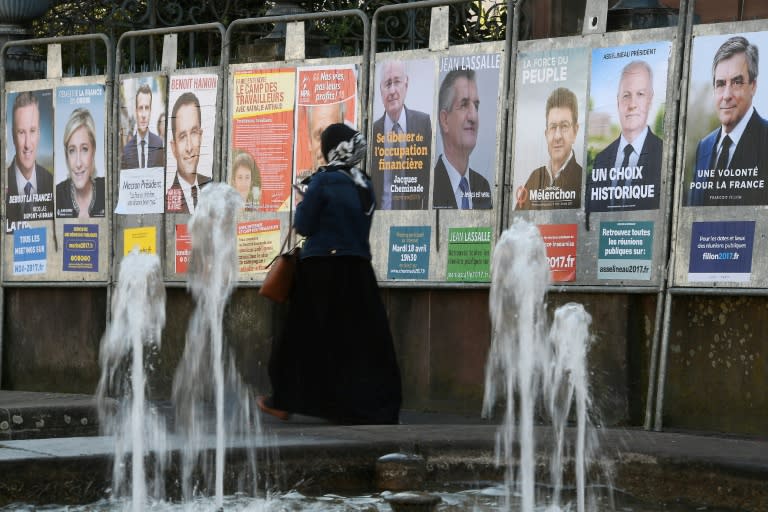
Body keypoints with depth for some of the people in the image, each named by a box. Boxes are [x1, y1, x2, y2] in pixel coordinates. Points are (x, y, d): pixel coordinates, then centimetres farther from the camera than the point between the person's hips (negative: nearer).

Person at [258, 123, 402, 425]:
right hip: (358, 270, 5)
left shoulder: (323, 181, -12)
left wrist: (306, 200, 10)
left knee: (304, 335, 8)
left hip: (322, 269, -5)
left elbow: (303, 225, -9)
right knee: (364, 338, 4)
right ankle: (374, 408, -1)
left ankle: (284, 402, 19)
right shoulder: (365, 185, 7)